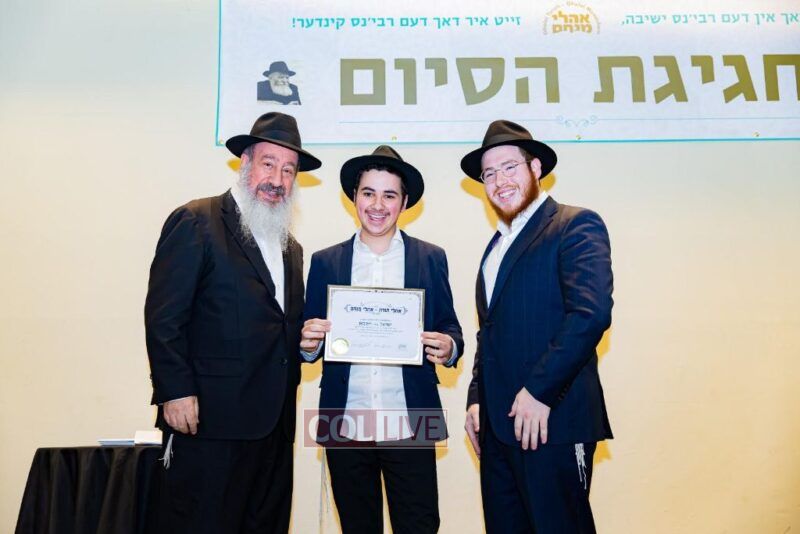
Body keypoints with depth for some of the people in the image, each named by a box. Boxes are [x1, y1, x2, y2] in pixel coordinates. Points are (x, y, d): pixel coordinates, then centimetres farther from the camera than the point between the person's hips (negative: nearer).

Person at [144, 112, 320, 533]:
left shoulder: (291, 248, 17)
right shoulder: (196, 222, -6)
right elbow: (163, 316, -11)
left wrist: (306, 339, 3)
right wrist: (175, 391, -16)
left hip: (274, 423, 7)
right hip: (210, 418, -7)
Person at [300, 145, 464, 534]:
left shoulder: (431, 259, 4)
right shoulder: (324, 262, 6)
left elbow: (450, 331, 5)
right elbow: (310, 342, 7)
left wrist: (448, 347, -16)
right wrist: (308, 342, -15)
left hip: (409, 425, -1)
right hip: (344, 427, 1)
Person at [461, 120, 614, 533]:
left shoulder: (576, 226, -5)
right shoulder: (497, 245, 19)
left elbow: (592, 312, -19)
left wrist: (539, 391, -19)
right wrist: (477, 399, 11)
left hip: (552, 423, -7)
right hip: (496, 427, 8)